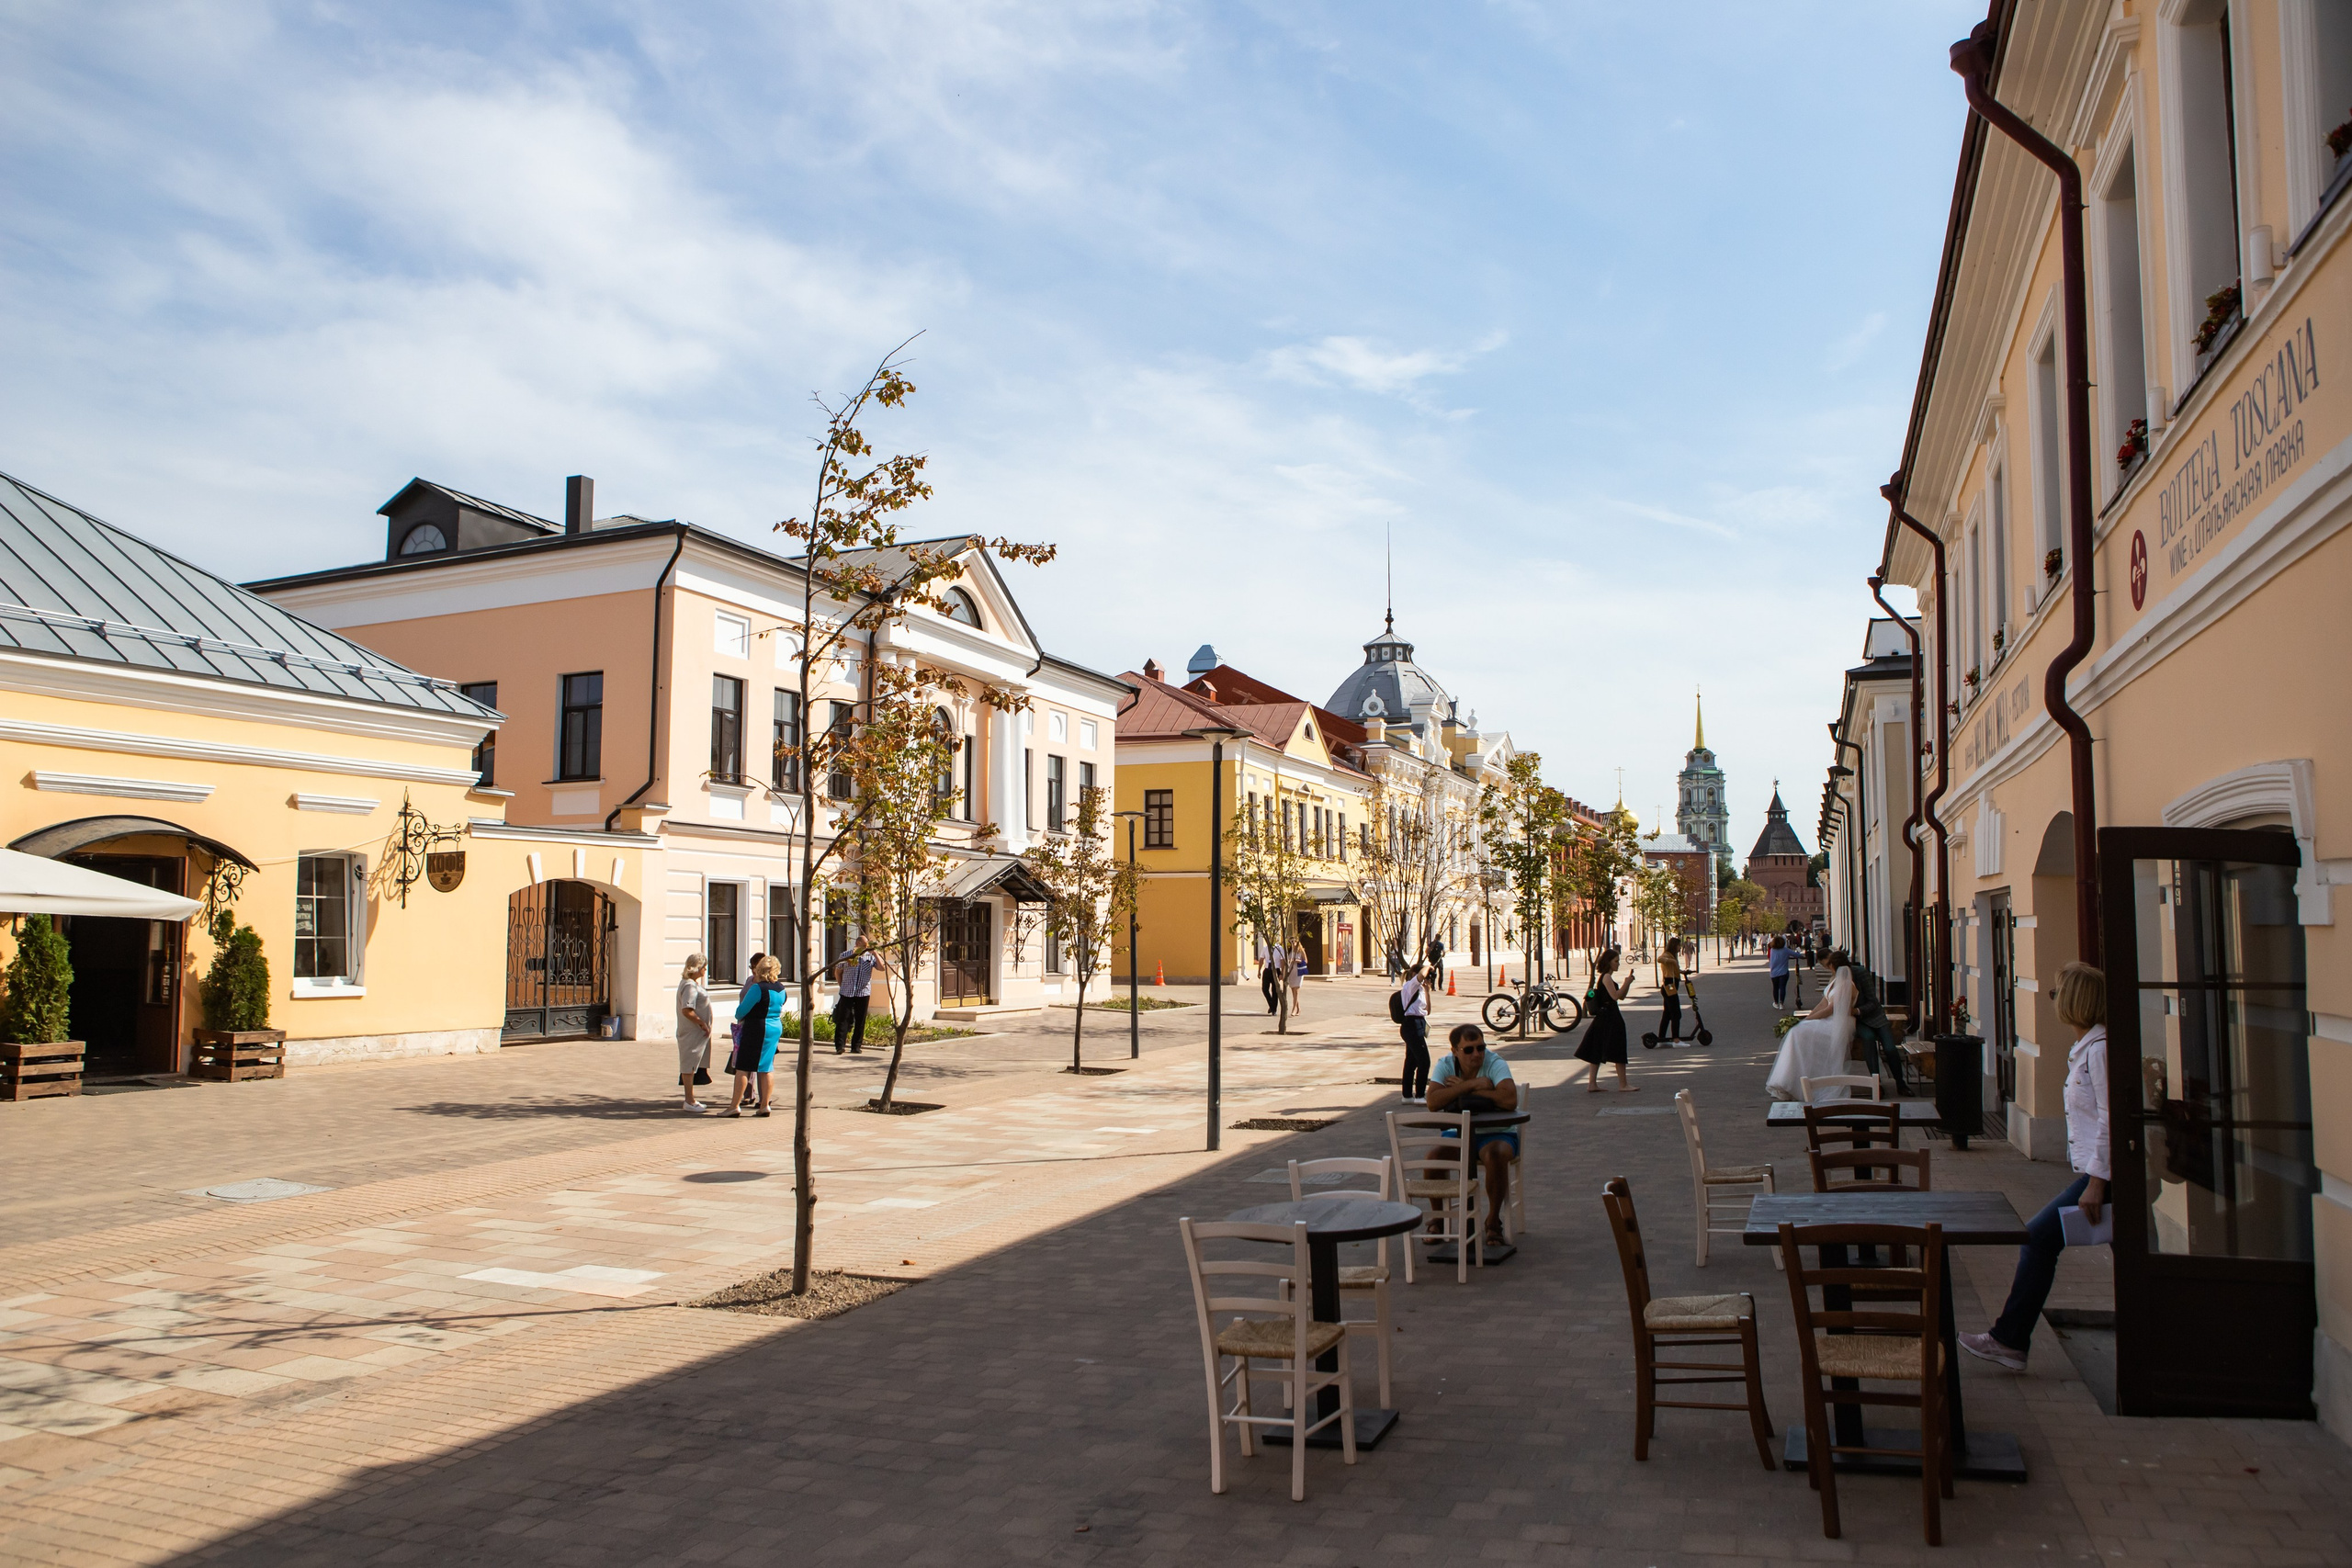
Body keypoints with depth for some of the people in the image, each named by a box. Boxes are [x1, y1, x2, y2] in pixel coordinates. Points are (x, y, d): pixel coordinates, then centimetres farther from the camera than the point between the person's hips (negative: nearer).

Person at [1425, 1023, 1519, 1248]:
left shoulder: (1495, 1064, -15)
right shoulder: (1445, 1066, -6)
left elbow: (1510, 1100, -35)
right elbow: (1433, 1102, -24)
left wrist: (1463, 1089, -24)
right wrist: (1474, 1084, -28)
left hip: (1496, 1134, -3)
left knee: (1495, 1155, -35)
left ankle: (1493, 1221, -14)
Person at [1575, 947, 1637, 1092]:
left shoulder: (1605, 977, 17)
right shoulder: (1606, 977, -12)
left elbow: (1621, 997, 19)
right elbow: (1616, 996, -20)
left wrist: (1627, 984, 5)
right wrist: (1626, 983, -12)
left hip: (1603, 1019, 10)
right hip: (1610, 1019, -10)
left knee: (1596, 1053, 7)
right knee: (1618, 1053, -5)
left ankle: (1592, 1084, 8)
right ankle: (1623, 1085, -2)